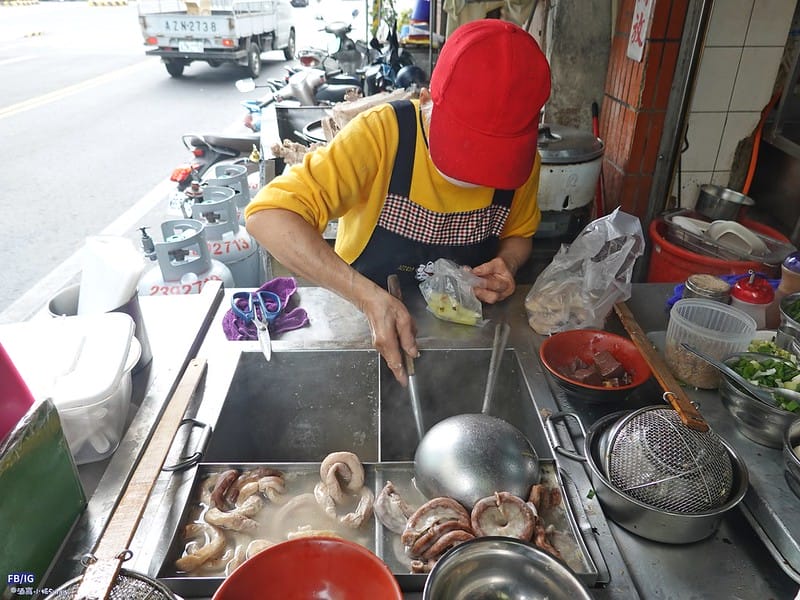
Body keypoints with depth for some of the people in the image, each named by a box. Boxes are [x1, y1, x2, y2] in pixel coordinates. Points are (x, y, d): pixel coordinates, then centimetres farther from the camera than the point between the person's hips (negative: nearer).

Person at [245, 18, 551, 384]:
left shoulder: (523, 160, -11)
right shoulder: (382, 134, -25)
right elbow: (269, 216, -33)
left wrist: (507, 263, -15)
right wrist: (369, 296, -42)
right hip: (361, 317, -4)